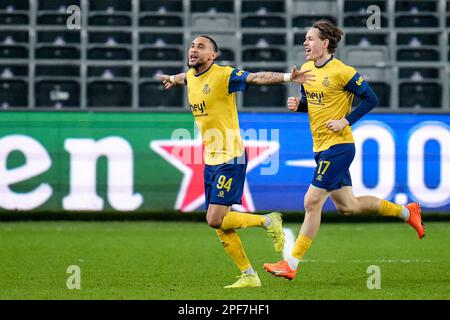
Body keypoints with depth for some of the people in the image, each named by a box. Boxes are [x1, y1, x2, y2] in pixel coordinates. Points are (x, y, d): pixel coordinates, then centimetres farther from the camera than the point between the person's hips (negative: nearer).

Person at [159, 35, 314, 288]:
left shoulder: (224, 75, -13)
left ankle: (269, 222, 7)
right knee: (220, 225, 5)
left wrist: (287, 77, -39)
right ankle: (249, 276, 14)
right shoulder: (191, 76, 10)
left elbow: (257, 77, -24)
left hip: (230, 158, -8)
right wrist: (172, 79, 54)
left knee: (216, 220, -14)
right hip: (210, 160, 8)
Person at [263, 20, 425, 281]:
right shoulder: (306, 69, 8)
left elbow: (371, 99, -11)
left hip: (338, 146, -9)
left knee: (312, 202, -9)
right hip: (321, 147, 9)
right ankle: (407, 212, 31)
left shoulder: (341, 72, -15)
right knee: (347, 206, 14)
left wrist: (346, 121, -16)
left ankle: (291, 264, -5)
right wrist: (297, 104, 0)